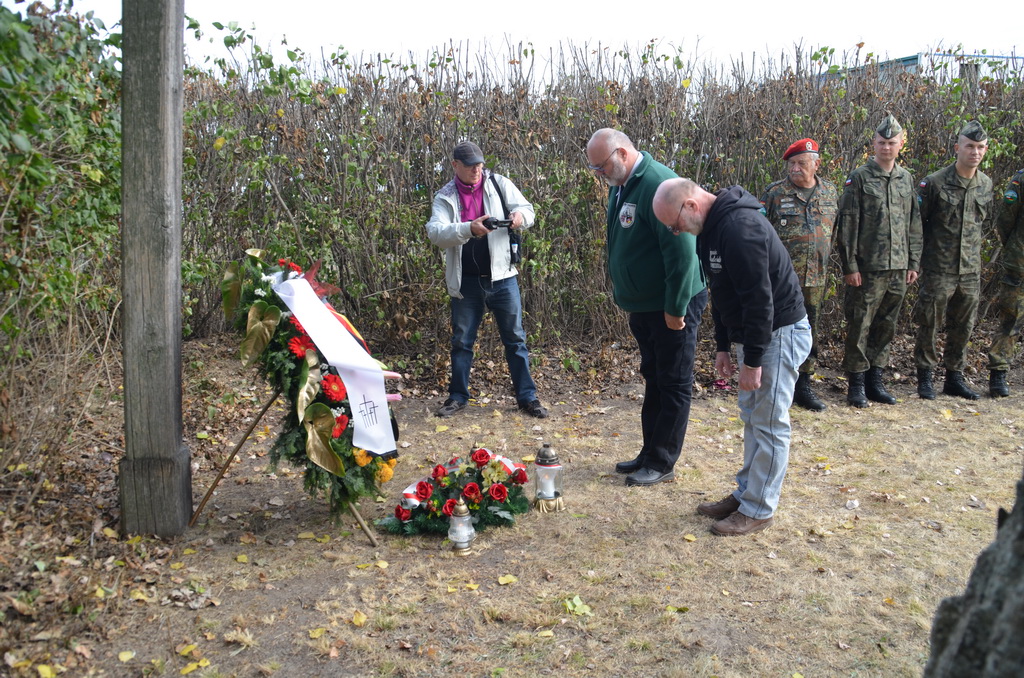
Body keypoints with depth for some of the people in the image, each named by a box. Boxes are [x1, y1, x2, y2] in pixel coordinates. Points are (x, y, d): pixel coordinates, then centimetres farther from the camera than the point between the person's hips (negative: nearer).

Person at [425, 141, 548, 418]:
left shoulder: (499, 184, 1)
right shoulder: (445, 196, -1)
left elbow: (528, 210, 2)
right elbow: (435, 232, -15)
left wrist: (520, 215, -23)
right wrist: (469, 229, -32)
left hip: (501, 277, 0)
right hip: (465, 282, 0)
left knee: (515, 338, 6)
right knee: (461, 340, 11)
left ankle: (527, 396, 15)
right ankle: (458, 396, 25)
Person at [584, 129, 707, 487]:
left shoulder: (659, 184, -23)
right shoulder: (619, 186, 7)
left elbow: (681, 252, -26)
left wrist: (676, 308, -22)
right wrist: (625, 295, 18)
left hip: (671, 306, -10)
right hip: (641, 305, 10)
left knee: (674, 384, 3)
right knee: (653, 378, 18)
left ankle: (662, 463, 12)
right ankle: (650, 453, 30)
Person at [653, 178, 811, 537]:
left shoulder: (739, 227, -25)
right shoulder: (711, 227, 7)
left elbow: (758, 298, -27)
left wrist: (752, 360, -22)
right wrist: (722, 346, 15)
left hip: (779, 334, -10)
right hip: (750, 333, 10)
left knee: (768, 423, -1)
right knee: (752, 416, 16)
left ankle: (758, 510, 9)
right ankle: (746, 494, 28)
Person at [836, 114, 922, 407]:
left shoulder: (906, 179, 12)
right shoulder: (859, 178, -5)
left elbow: (913, 225, 16)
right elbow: (848, 225, -9)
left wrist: (914, 262, 11)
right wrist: (850, 265, -13)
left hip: (898, 269, 5)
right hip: (867, 269, -5)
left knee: (886, 327, 11)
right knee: (859, 326, -1)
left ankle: (875, 380, 23)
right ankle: (856, 383, 10)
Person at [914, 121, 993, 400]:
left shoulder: (986, 184, 7)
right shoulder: (935, 183, -10)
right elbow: (916, 222, -5)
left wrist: (970, 244, 14)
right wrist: (925, 251, -3)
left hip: (971, 270, 5)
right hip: (939, 270, -5)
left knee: (963, 327, 11)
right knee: (930, 325, 0)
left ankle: (955, 377, 23)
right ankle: (925, 377, 13)